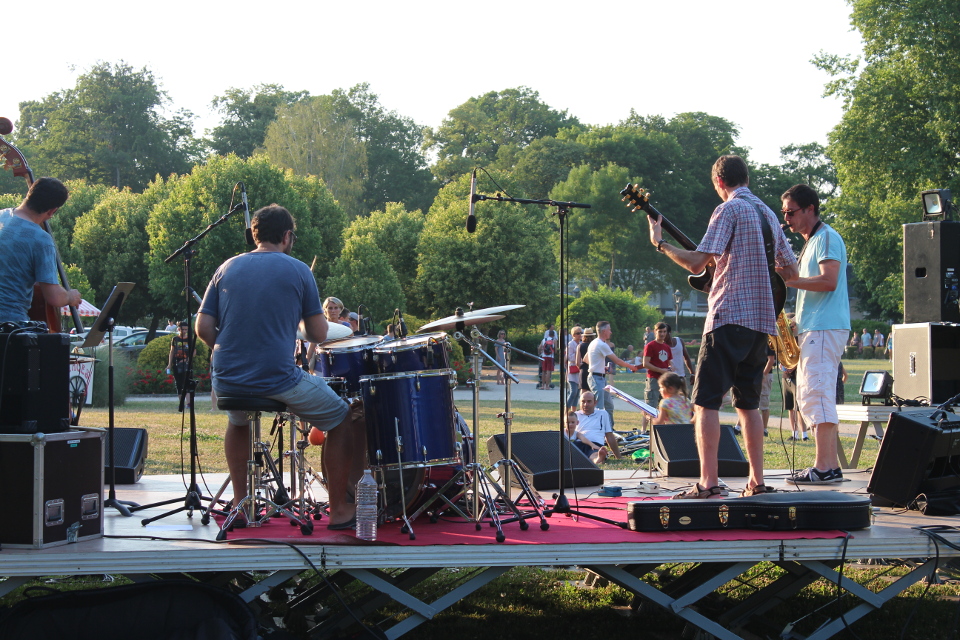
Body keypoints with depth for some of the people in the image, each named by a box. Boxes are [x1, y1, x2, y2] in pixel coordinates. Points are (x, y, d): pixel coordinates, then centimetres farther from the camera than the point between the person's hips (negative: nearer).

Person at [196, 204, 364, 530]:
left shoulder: (227, 268, 9)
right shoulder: (297, 271, -1)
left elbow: (203, 328, 5)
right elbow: (319, 334, 1)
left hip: (227, 381, 5)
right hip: (278, 379, -5)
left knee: (237, 421, 39)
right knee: (343, 420, 17)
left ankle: (239, 502, 36)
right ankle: (339, 509, 17)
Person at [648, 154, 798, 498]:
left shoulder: (729, 210, -7)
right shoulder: (768, 213, 17)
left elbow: (696, 263, -14)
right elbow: (791, 270, 21)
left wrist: (659, 243, -2)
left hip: (729, 318, -8)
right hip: (762, 320, 8)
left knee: (706, 402, -7)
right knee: (748, 402, 15)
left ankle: (709, 483, -14)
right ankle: (757, 482, 13)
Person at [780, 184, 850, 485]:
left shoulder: (827, 238, -7)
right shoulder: (810, 243, 24)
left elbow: (828, 281, -19)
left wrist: (788, 279, -18)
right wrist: (795, 322, 16)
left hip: (825, 328, -11)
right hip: (812, 329, 11)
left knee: (817, 395, -15)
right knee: (810, 398, 9)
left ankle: (824, 468, -17)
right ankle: (830, 466, 9)